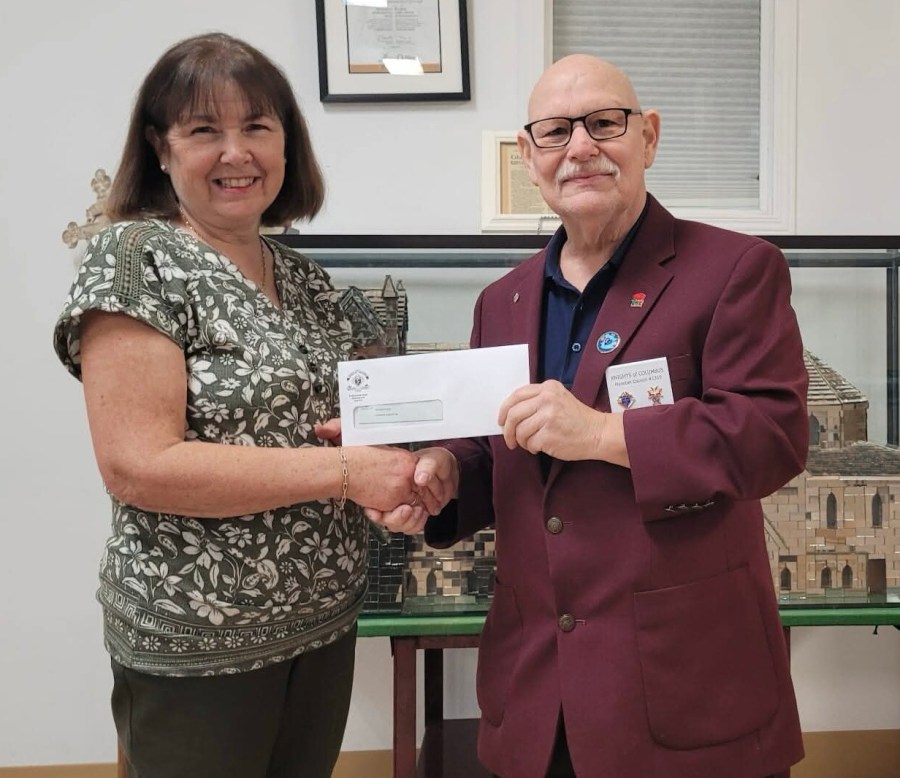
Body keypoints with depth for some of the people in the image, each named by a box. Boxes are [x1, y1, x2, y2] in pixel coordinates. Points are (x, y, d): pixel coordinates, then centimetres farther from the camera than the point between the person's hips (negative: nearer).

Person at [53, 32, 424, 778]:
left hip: (325, 617, 6)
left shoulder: (305, 276, 6)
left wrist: (377, 437, -7)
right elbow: (136, 466, -21)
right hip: (194, 644, -6)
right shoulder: (134, 259, -13)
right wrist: (342, 470, -22)